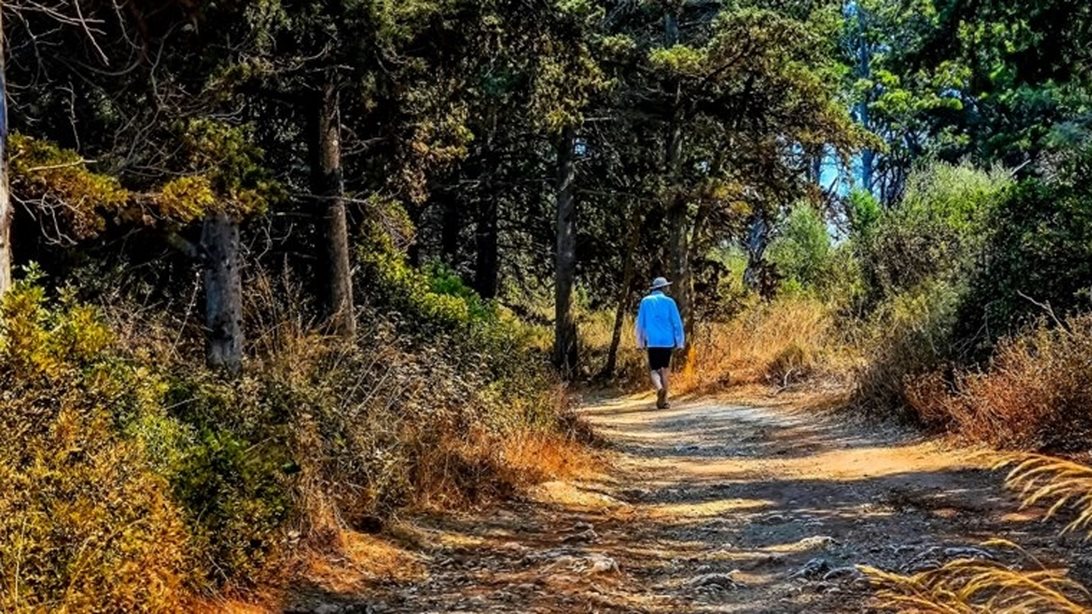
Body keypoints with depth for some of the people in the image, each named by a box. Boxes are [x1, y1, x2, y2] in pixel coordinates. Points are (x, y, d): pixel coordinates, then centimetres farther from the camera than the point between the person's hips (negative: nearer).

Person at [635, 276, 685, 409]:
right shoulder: (669, 301, 0)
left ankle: (659, 387, -25)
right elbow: (677, 323, -1)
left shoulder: (645, 301, 2)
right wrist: (680, 342, 5)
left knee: (654, 370, 6)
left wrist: (640, 342, 12)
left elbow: (640, 323, 4)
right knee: (665, 370, 12)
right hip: (667, 341, 0)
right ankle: (663, 400, 10)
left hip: (652, 342, 0)